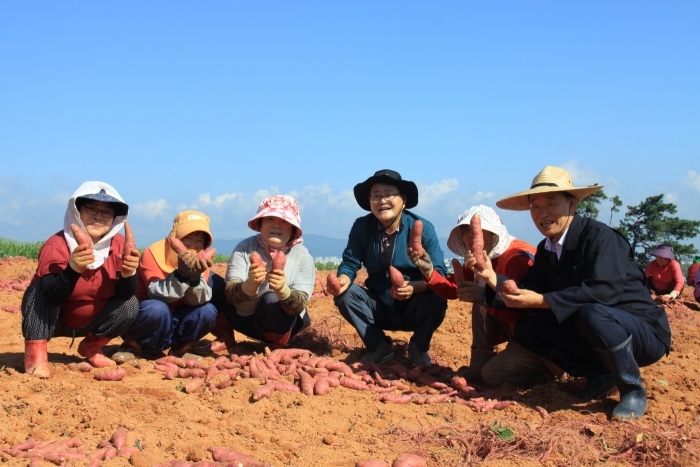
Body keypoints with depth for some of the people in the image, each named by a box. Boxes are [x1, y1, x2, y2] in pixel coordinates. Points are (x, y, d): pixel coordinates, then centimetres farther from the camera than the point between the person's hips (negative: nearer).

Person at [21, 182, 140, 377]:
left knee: (130, 304, -18)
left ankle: (91, 346, 6)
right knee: (40, 290, -29)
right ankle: (35, 353, -19)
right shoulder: (57, 245, -23)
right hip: (53, 321, -4)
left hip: (93, 322, 4)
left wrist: (128, 274, -38)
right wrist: (73, 269, -53)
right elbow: (52, 297, -36)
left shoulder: (119, 245, -12)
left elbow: (125, 294, -17)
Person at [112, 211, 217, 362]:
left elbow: (197, 301, -17)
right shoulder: (154, 253, -16)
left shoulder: (200, 261, -4)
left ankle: (181, 349, 3)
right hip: (150, 317, -4)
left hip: (176, 323, 4)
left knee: (207, 310, -21)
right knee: (157, 309, -36)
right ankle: (133, 346, -8)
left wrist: (195, 277, -36)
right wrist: (181, 274, -43)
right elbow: (158, 294, -28)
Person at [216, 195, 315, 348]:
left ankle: (278, 344, -3)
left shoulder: (303, 256, -16)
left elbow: (299, 306, -25)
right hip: (243, 317, 3)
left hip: (281, 322, -3)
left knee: (271, 300, -32)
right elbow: (230, 294, -21)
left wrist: (283, 290, -48)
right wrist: (249, 286, -44)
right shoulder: (244, 247, -13)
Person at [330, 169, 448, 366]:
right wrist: (343, 279, -31)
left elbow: (439, 274, -18)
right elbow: (350, 263, -6)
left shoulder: (422, 228, -14)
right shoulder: (361, 227, -7)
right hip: (379, 309, 2)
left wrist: (414, 287, -38)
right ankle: (379, 346, 0)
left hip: (413, 311, -2)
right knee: (344, 293, -20)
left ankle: (419, 347, 0)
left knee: (436, 299, -32)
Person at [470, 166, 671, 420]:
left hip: (642, 333, -7)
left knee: (593, 314, -38)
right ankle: (601, 375, 2)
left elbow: (605, 290, -34)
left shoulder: (600, 237, -20)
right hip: (588, 332, 7)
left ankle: (633, 390, -13)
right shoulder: (546, 249, 4)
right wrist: (492, 277, -19)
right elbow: (527, 292, -2)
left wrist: (540, 301, -34)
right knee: (526, 327, -5)